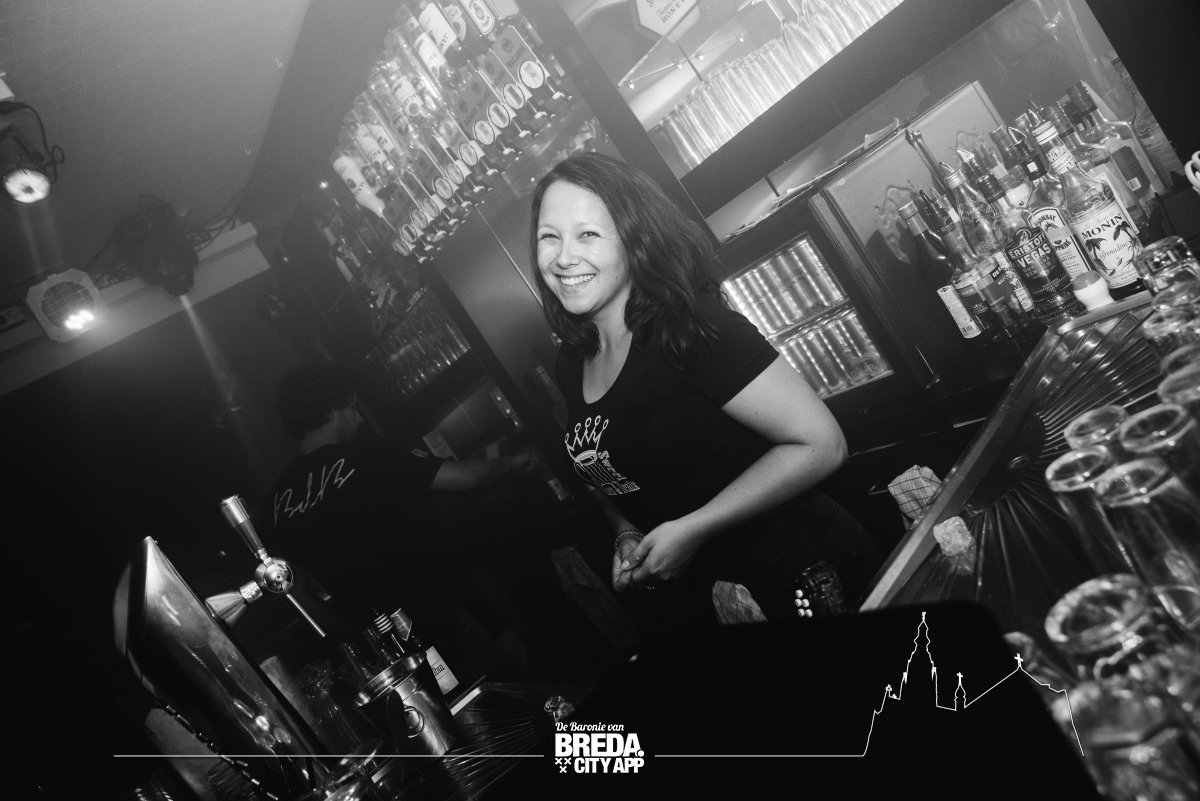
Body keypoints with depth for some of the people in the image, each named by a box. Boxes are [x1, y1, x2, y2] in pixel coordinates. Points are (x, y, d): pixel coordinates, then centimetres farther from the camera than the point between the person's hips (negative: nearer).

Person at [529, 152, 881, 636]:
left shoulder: (687, 330, -20)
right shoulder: (571, 364, 3)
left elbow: (820, 444, -22)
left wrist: (690, 530, -20)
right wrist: (626, 534, -1)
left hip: (804, 583, -7)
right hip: (681, 594, 7)